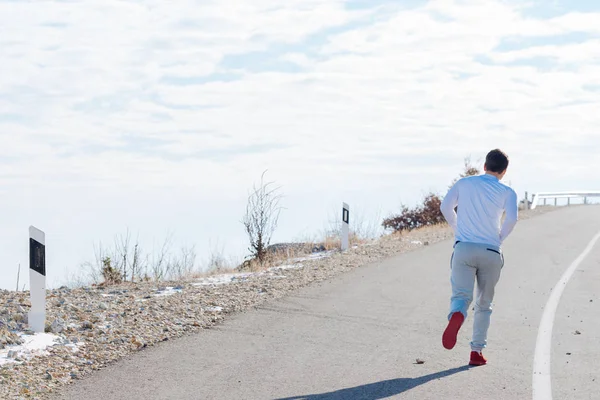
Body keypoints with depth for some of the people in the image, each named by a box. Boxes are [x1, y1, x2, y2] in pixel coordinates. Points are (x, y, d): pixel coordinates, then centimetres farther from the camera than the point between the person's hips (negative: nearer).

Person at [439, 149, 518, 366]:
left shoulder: (464, 183, 12)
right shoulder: (507, 192, 5)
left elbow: (445, 207, 7)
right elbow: (512, 218, -11)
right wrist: (500, 238, 6)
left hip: (464, 248, 0)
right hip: (491, 252, 0)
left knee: (460, 296, -10)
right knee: (484, 304, 14)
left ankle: (456, 316, -47)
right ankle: (477, 351, 12)